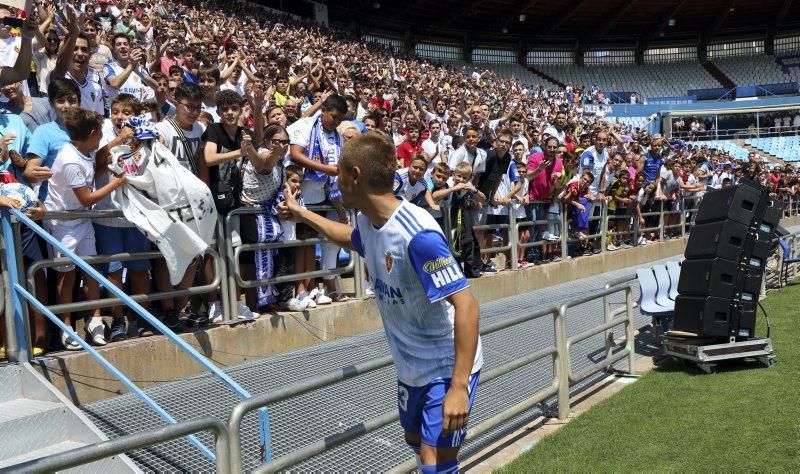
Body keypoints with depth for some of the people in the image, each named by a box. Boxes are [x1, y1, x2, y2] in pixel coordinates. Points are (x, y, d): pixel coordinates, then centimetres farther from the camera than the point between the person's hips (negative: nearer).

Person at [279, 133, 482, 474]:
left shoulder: (417, 234, -30)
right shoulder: (368, 221, -4)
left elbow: (466, 306, -30)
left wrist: (459, 386, -33)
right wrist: (303, 216, 30)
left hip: (448, 368, -8)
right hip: (412, 365, 8)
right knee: (415, 440, 24)